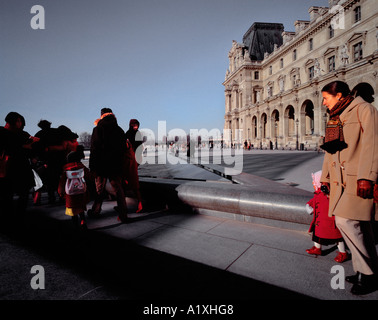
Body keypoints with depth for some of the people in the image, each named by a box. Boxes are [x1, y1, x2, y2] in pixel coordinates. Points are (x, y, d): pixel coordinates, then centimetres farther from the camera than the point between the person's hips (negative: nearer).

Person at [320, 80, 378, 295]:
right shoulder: (334, 118, 21)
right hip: (341, 181, 8)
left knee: (346, 221, -14)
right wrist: (325, 178, 20)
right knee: (359, 225, 11)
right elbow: (330, 150, 22)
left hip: (358, 180, -8)